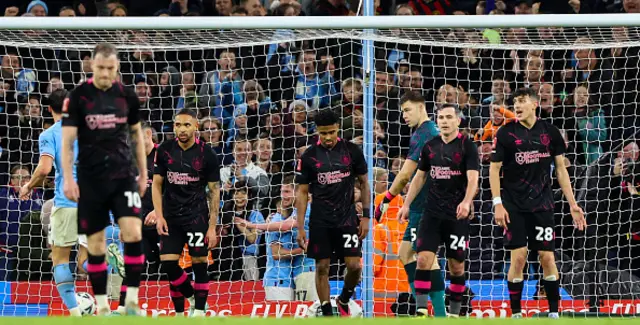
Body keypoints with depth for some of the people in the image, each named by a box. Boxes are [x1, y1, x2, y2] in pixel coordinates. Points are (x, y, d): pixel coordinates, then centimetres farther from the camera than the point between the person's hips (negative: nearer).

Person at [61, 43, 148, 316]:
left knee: (133, 233, -16)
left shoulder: (127, 96, 3)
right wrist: (68, 179, -13)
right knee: (96, 244, 2)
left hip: (123, 176, 1)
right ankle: (102, 306, 12)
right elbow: (67, 141, -5)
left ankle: (132, 301, -7)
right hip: (90, 179, -1)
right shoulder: (78, 96, -5)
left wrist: (143, 174, 15)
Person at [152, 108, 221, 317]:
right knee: (168, 264, -5)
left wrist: (212, 227, -6)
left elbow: (214, 191, -1)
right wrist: (159, 216, -3)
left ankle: (199, 312, 2)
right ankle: (190, 296, 19)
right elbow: (157, 184, 8)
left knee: (199, 265, -5)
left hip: (197, 216, -3)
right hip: (171, 217, 3)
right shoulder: (164, 151, 2)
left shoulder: (207, 154, -5)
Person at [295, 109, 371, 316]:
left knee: (354, 266, -5)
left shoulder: (352, 151, -1)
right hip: (320, 220, 0)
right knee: (322, 267, 2)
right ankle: (327, 314, 11)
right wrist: (300, 228, -2)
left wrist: (365, 216, 0)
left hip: (347, 217, 0)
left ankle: (344, 300, 23)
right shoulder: (309, 156, -2)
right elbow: (302, 192, 2)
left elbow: (364, 183, 7)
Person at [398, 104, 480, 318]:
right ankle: (421, 310, -10)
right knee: (423, 258, -10)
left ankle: (454, 313, 15)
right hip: (432, 213, 3)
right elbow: (419, 177, 18)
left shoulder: (467, 146, -6)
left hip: (457, 215, -3)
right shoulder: (430, 147, 8)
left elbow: (473, 179, -16)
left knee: (456, 265, 3)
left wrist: (466, 202, -34)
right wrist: (407, 204, 13)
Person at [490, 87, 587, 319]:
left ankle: (554, 313, 9)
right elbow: (494, 170, 0)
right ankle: (516, 314, 4)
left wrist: (572, 204, 4)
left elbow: (561, 169, 9)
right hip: (514, 206, -1)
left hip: (542, 204, 2)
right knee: (518, 258, -5)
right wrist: (497, 204, -10)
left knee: (547, 257, -1)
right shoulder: (505, 133, -2)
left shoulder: (550, 132, 4)